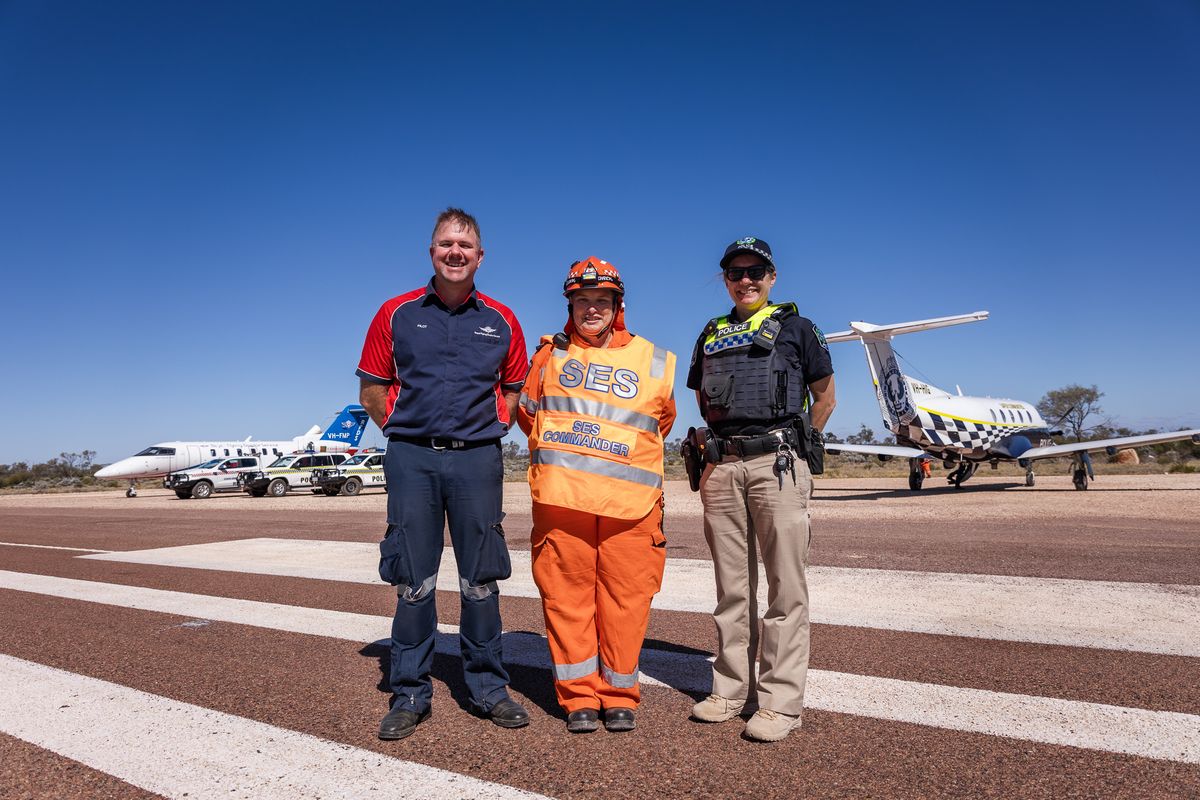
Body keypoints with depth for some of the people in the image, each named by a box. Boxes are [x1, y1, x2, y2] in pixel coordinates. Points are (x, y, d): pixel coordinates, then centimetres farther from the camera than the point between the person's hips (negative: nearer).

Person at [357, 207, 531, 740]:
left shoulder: (501, 321, 8)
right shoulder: (397, 313, 6)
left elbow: (514, 388, 17)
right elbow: (372, 390, 9)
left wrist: (491, 432, 6)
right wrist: (405, 433, 2)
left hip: (477, 459, 1)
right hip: (411, 457, 0)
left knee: (481, 580, 6)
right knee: (413, 582, 4)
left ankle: (488, 689, 20)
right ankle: (410, 694, 18)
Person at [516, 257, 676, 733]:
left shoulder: (653, 362, 11)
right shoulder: (550, 355, 12)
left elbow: (662, 422, 24)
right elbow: (527, 414, 23)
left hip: (630, 502, 0)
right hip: (560, 498, 0)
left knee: (625, 599, 3)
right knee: (567, 596, 4)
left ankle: (619, 696, 20)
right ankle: (579, 696, 18)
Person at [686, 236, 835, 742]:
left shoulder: (795, 328, 9)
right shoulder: (711, 335, 19)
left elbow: (824, 397, 12)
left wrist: (793, 443, 8)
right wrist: (722, 439, 14)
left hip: (777, 463, -4)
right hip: (721, 466, 4)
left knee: (785, 585, -3)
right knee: (732, 585, 10)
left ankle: (781, 700, 5)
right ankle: (731, 689, 20)